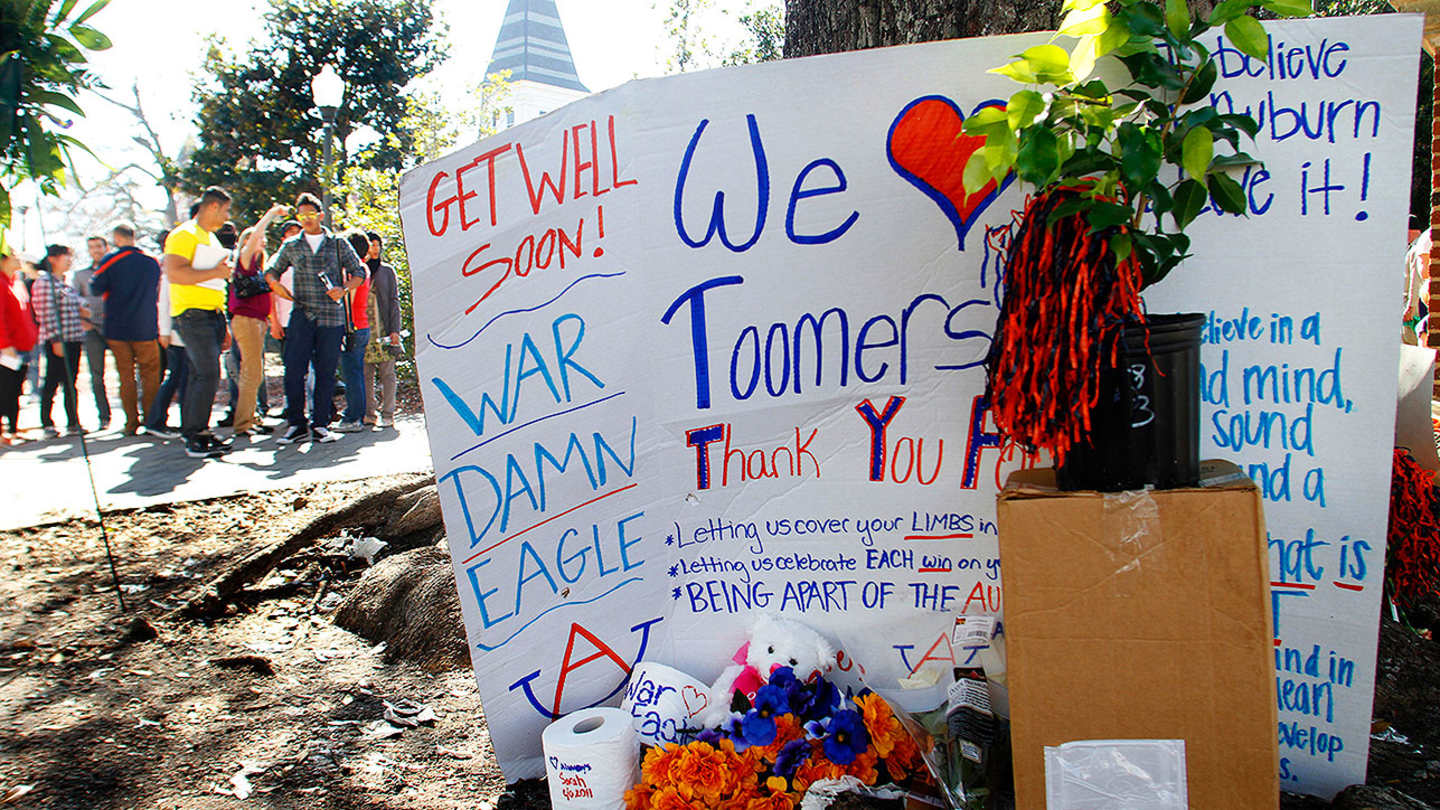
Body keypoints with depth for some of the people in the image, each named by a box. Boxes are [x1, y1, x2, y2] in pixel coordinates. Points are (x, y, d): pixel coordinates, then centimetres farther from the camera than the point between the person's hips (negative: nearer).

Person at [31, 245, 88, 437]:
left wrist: (82, 310, 6)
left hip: (74, 339, 8)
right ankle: (47, 424, 4)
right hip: (57, 340, -8)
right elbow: (47, 314, -15)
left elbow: (77, 303, 29)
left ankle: (73, 422, 13)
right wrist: (56, 340, -19)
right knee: (53, 381, -3)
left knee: (70, 382, 9)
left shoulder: (65, 283, 17)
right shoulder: (44, 282, -8)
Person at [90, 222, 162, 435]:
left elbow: (96, 289, -7)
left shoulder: (110, 261, -7)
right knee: (150, 374, 7)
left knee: (126, 376, 6)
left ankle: (131, 422, 4)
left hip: (116, 328, -1)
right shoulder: (152, 263, 2)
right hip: (145, 328, 1)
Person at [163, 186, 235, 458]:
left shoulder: (212, 239, 23)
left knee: (200, 375, 9)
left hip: (212, 314, 9)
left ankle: (192, 431, 13)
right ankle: (195, 438, -10)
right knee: (208, 375, -14)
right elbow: (174, 273, -21)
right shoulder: (185, 235, -7)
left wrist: (223, 324, 25)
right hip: (193, 313, -9)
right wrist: (215, 272, -14)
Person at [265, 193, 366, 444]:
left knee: (326, 372, 0)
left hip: (331, 317, -1)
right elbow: (271, 270, 21)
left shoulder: (338, 244, 9)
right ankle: (296, 423, 4)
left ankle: (319, 424, 8)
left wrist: (344, 288, -9)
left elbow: (359, 272, 9)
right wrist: (276, 284, 0)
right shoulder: (291, 246, 14)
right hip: (301, 315, 1)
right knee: (294, 370, -6)